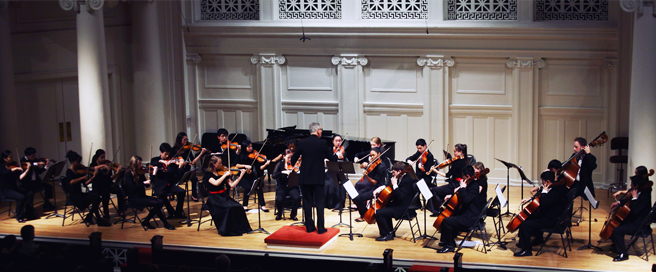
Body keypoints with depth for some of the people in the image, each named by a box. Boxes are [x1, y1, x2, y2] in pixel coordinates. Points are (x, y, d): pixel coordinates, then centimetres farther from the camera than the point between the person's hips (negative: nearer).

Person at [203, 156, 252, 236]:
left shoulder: (222, 172, 11)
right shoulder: (208, 174, -5)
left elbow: (232, 185, 4)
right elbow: (216, 183, -25)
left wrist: (241, 175, -2)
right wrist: (225, 175, -20)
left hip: (224, 196, 5)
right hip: (214, 198, -5)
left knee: (238, 207, -21)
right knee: (229, 208, -31)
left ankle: (240, 228, -11)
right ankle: (227, 229, -17)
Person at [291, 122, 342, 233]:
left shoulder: (302, 143, -3)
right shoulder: (322, 143, -8)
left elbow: (294, 158, 5)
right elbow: (331, 157, 2)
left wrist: (292, 164, 28)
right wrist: (338, 156, 25)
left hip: (305, 178, 2)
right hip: (318, 178, -2)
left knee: (307, 202, 9)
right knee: (320, 203, 4)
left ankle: (309, 227, 12)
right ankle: (320, 228, 4)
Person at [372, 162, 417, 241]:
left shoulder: (407, 181, -21)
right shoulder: (401, 178, 9)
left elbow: (400, 196, -30)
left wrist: (395, 185, -24)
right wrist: (380, 188, 9)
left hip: (403, 209, -11)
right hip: (398, 205, 11)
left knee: (379, 213, -17)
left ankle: (386, 234, -2)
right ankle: (390, 233, 30)